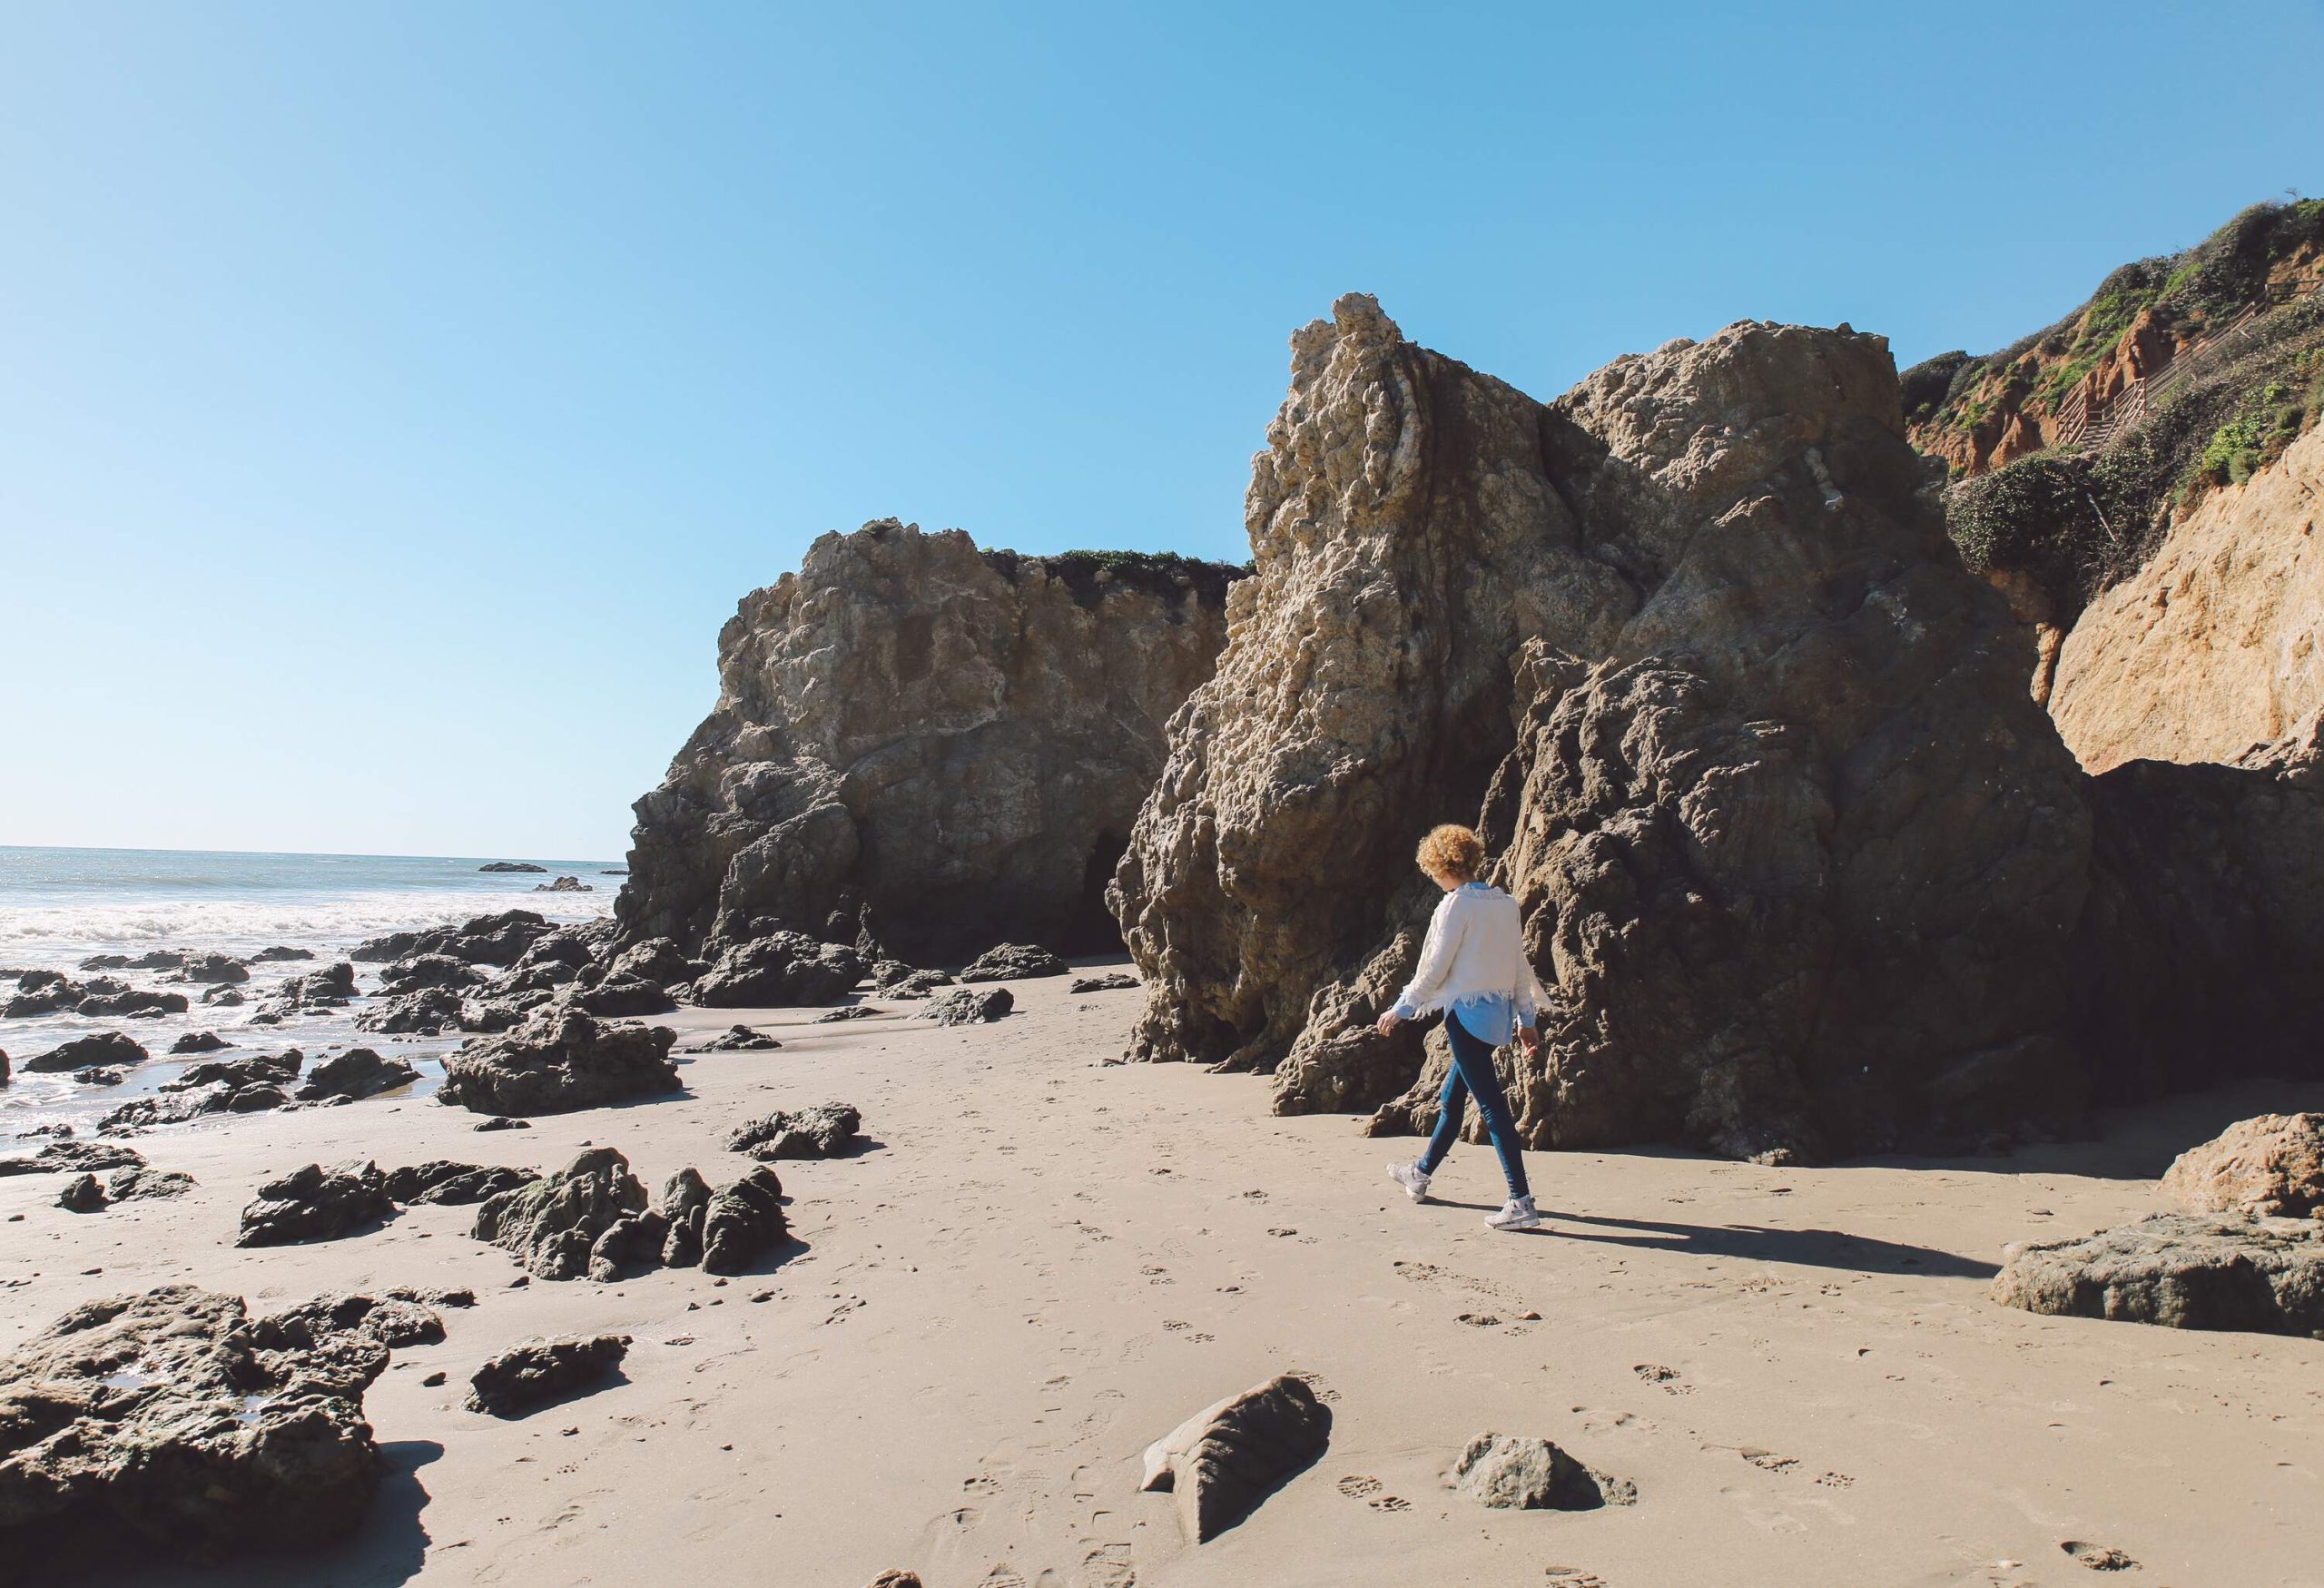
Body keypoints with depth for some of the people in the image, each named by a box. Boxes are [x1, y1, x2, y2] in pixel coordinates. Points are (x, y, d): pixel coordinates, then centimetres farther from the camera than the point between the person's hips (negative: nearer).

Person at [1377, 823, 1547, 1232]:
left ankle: (1521, 1203, -7)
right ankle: (1421, 1175, 35)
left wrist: (1401, 1009, -1)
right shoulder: (1505, 903, 8)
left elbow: (1435, 968, -12)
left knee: (1491, 1105, -7)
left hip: (1468, 1011, -9)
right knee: (1453, 1097, 20)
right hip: (1498, 1011, 9)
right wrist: (1526, 1018, 19)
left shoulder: (1456, 904, -14)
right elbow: (1520, 964, 12)